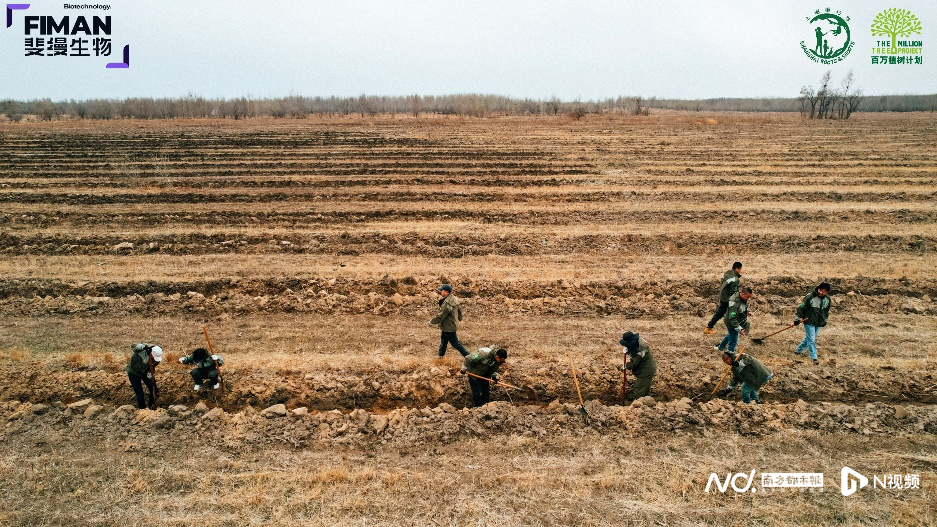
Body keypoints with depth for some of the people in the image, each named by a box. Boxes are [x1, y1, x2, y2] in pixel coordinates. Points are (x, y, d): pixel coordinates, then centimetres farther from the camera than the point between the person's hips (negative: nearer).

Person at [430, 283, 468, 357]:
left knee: (455, 343, 3)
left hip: (449, 327, -10)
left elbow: (440, 316, -27)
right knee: (443, 341, 23)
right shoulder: (453, 298, -2)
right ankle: (440, 356, 39)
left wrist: (431, 322, -11)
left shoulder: (447, 303, -31)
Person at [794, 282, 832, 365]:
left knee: (808, 338, 15)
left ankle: (798, 350, 32)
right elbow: (801, 307, -11)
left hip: (819, 323, 6)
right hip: (809, 322, -6)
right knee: (811, 340, -5)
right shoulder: (810, 297, -19)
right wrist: (799, 318, -11)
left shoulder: (827, 299, 0)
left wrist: (825, 320, 16)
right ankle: (814, 357, 2)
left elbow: (827, 310, 18)